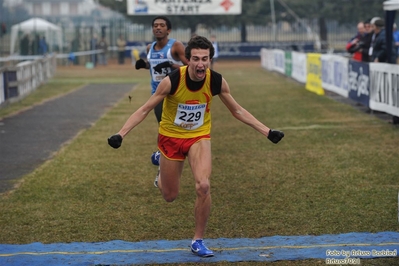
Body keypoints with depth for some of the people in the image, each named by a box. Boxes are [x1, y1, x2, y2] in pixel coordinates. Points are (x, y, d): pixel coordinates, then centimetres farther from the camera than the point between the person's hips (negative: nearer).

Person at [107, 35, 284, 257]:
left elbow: (237, 110, -3)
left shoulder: (217, 82, -19)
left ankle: (198, 241, -2)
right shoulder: (172, 81, -26)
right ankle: (163, 170, 48)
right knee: (170, 196, 9)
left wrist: (267, 131, -6)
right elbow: (145, 109, -17)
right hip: (171, 137, -1)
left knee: (204, 186, -22)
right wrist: (121, 134, -26)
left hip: (199, 137, 1)